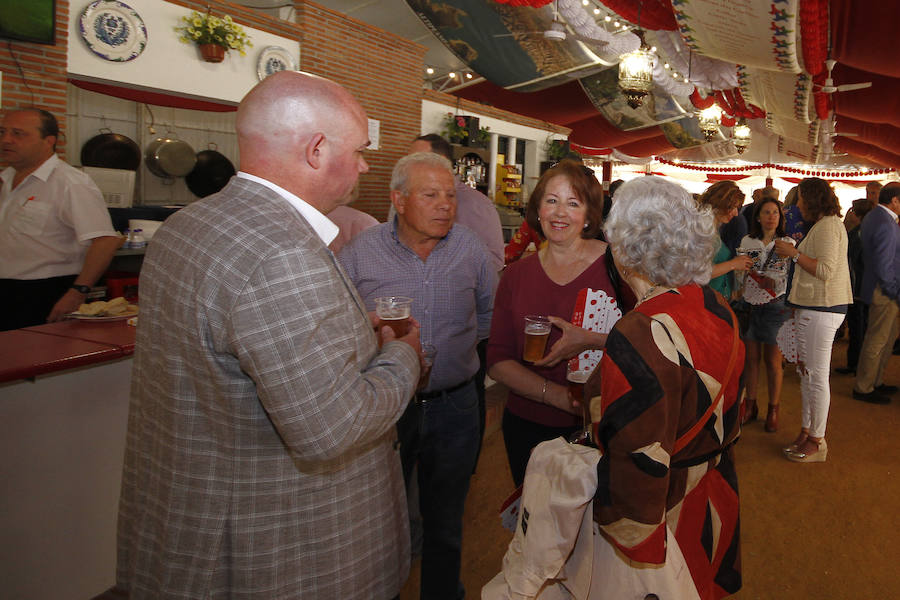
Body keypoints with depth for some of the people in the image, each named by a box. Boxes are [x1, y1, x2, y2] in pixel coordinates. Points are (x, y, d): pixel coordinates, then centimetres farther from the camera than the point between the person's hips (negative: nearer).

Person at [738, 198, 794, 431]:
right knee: (751, 357, 8)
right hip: (750, 305, 2)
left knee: (773, 360, 3)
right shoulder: (747, 241, 6)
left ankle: (773, 409, 17)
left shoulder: (788, 243, 0)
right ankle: (750, 405, 22)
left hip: (776, 306, -2)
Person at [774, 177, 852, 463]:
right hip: (812, 308, 11)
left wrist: (795, 254, -15)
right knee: (807, 374, 14)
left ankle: (817, 441, 7)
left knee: (817, 377, -3)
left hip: (821, 310, -11)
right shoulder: (825, 225, 19)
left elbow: (825, 271, -20)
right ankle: (806, 432, 24)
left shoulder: (828, 226, -13)